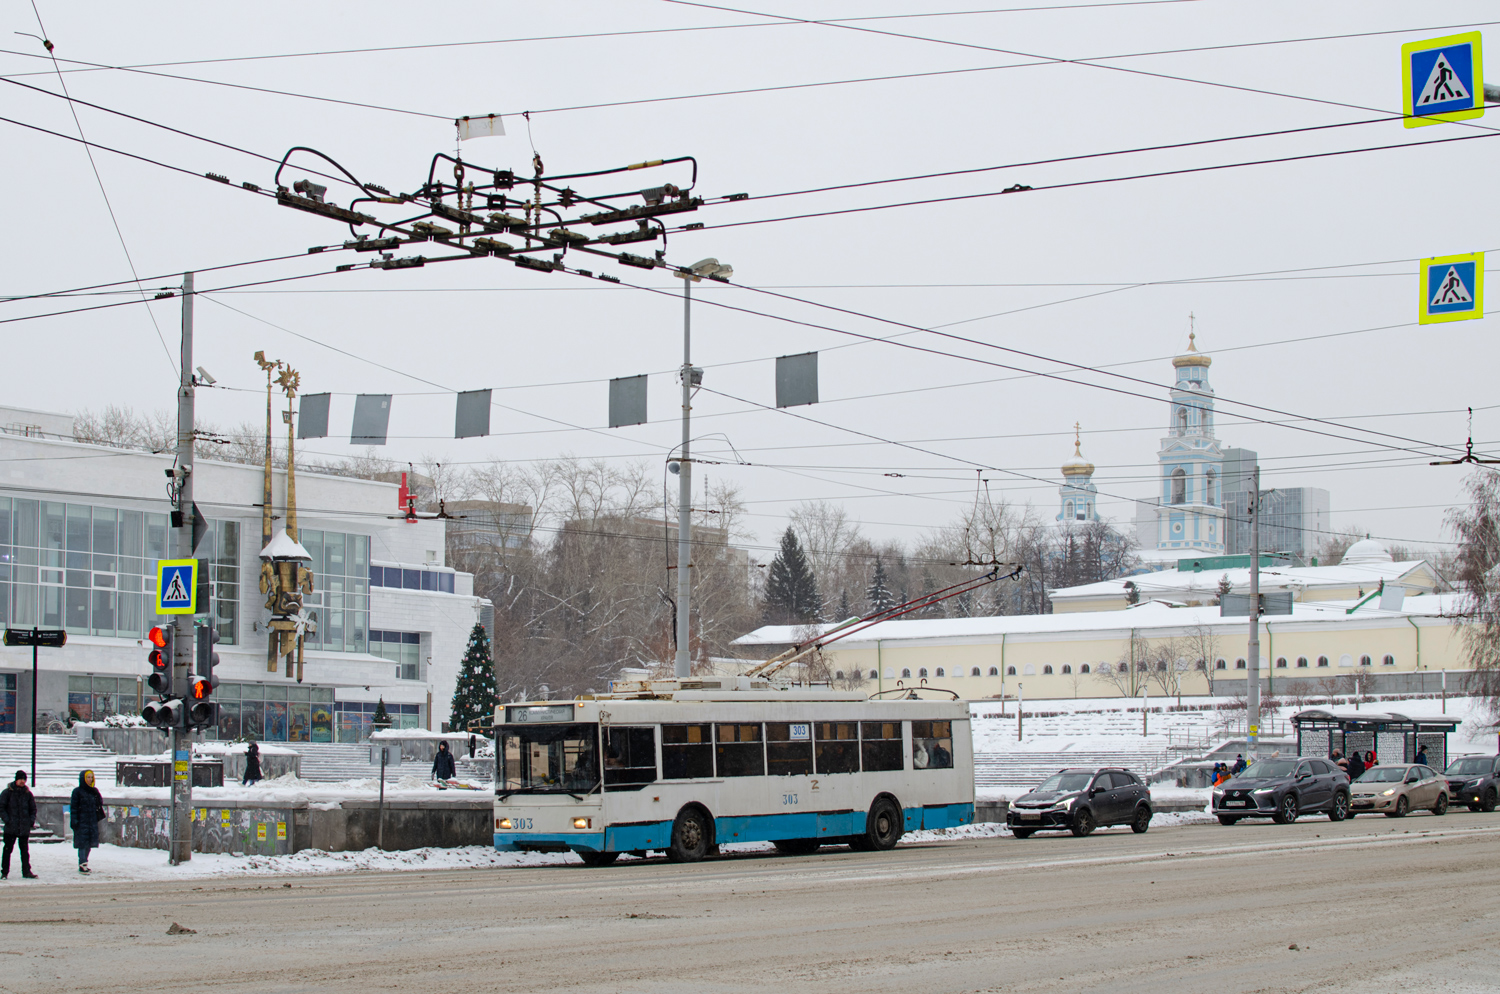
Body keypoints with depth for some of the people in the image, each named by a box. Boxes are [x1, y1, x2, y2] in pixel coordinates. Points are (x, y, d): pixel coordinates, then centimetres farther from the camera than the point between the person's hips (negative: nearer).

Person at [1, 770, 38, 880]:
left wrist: (32, 820, 3)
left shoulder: (27, 793, 9)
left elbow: (33, 809, 17)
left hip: (24, 828, 2)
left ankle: (26, 871, 7)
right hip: (11, 827, -2)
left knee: (25, 850, 3)